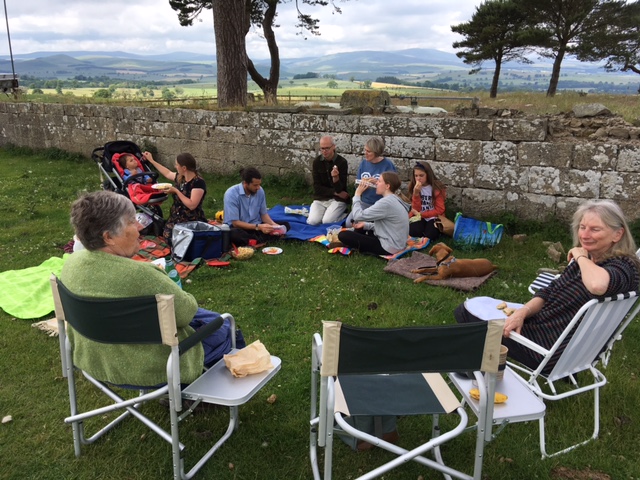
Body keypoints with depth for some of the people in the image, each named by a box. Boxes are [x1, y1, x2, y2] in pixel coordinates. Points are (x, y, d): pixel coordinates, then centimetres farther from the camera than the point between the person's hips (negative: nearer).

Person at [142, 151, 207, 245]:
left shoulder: (198, 182, -19)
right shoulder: (179, 177, 5)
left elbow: (192, 205, -27)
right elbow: (167, 173, 30)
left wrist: (176, 191, -21)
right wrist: (151, 160, 36)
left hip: (192, 221, -6)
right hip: (176, 218, 6)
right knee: (168, 237, -19)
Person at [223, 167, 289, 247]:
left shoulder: (260, 191, -5)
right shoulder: (231, 194, -20)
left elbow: (263, 214, 6)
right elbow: (235, 223, -20)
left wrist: (273, 225, -15)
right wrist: (258, 227, -29)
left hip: (256, 226, 6)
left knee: (285, 225, -13)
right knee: (233, 233, -42)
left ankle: (252, 241, -25)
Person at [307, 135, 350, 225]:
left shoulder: (342, 162, -11)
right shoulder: (317, 162, -2)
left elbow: (339, 189, -13)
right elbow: (317, 187, -3)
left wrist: (336, 178, -34)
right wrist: (335, 192, -11)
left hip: (337, 199, -2)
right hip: (320, 199, 3)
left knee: (327, 221, -25)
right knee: (312, 221, -21)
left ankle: (344, 213, 5)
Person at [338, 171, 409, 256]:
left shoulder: (386, 202, -22)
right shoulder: (394, 200, 8)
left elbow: (357, 216, -21)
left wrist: (357, 195, -9)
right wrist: (365, 225, 8)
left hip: (389, 247, -10)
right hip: (394, 243, 10)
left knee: (343, 235, -13)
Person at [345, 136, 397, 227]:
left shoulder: (388, 164, -9)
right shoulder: (364, 162, 6)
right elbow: (357, 183, 13)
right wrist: (362, 183, -11)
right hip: (364, 202, 4)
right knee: (348, 223, -13)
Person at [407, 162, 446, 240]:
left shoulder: (437, 188, -10)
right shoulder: (414, 187, -2)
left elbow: (439, 210, -10)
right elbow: (416, 209, -10)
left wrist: (421, 214, -15)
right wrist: (416, 193, -24)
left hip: (433, 217, -1)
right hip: (419, 218, 2)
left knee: (429, 235, -28)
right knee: (413, 232, -28)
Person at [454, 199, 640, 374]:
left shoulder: (623, 267, -20)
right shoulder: (588, 259, 5)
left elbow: (597, 285, -45)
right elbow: (549, 291, 7)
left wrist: (581, 258, -23)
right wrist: (522, 312, -12)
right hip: (541, 324, 9)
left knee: (468, 313, -1)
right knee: (466, 310, 10)